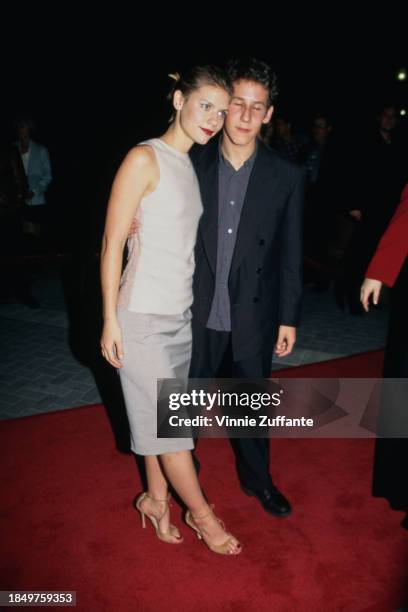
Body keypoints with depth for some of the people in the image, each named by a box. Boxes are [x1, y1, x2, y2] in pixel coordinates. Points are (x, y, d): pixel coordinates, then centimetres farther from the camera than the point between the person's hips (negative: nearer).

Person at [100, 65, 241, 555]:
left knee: (162, 416, 15)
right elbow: (113, 243, -12)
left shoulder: (192, 166, 10)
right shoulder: (145, 159, -11)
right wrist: (110, 320, -13)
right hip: (142, 316, -7)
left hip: (181, 312, 7)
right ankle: (200, 513, 22)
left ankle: (155, 498, 33)